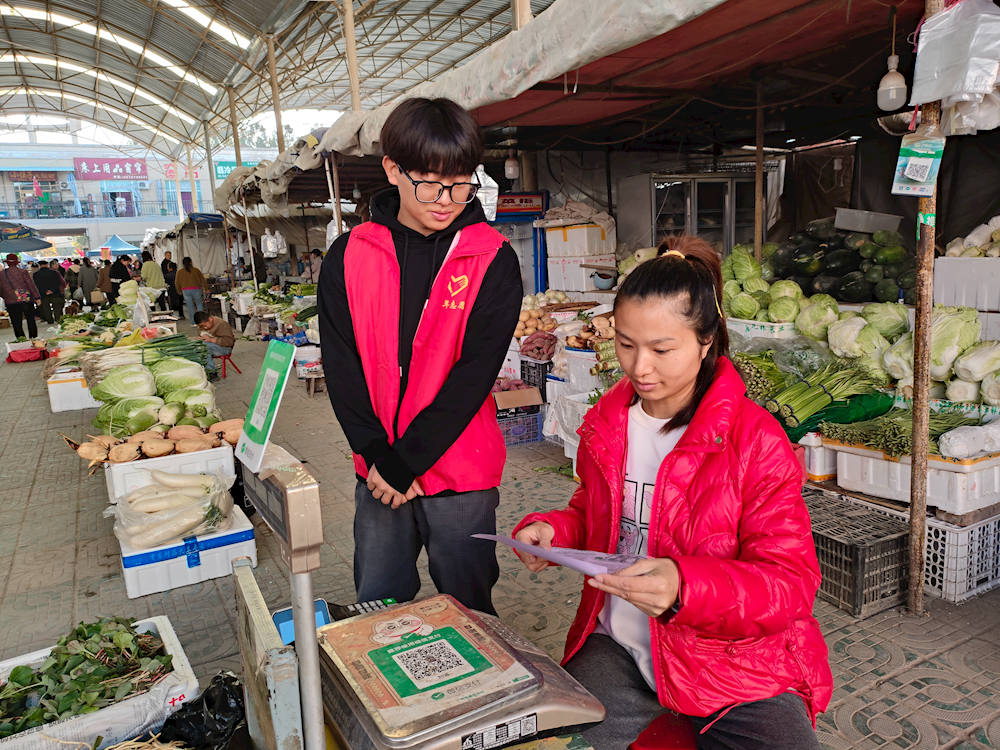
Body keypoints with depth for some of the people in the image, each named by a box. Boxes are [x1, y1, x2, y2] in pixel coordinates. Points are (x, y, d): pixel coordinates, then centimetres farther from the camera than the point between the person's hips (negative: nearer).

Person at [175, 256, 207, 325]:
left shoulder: (179, 272, 8)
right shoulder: (196, 270, 3)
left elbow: (177, 283, 12)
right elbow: (203, 280, 6)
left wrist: (180, 291, 27)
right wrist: (206, 289, 19)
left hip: (185, 290, 1)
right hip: (196, 289, -1)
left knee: (190, 306, 6)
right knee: (199, 304, 13)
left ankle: (193, 322, 10)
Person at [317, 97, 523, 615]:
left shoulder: (493, 260, -8)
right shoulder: (349, 256, 0)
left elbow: (474, 373, -13)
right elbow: (340, 366, -1)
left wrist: (404, 461, -15)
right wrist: (376, 456, -11)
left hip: (460, 475, -2)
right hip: (379, 473, 3)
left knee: (468, 612, 14)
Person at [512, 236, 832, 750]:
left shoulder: (756, 439, -13)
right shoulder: (606, 424, 2)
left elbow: (791, 581, -15)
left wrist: (685, 587, -32)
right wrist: (553, 530, -5)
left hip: (734, 657, -2)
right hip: (618, 646, 3)